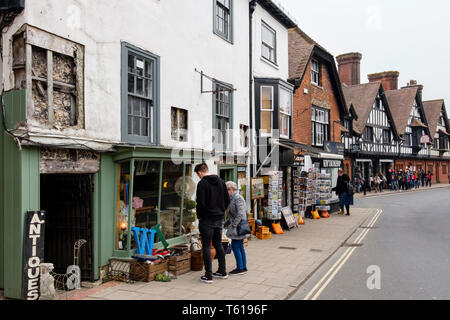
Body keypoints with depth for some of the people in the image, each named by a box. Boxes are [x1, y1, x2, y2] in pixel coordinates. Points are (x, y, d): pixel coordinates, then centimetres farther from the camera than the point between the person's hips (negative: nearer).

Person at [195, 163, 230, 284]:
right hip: (220, 219, 7)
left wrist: (199, 216, -3)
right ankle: (222, 271, 24)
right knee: (218, 244, 17)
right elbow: (227, 200, 10)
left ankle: (208, 276, 3)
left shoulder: (202, 183, -13)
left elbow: (201, 203, -19)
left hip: (207, 219, -7)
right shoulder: (221, 181, 8)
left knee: (206, 246, 0)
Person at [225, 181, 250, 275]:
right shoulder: (233, 198, 16)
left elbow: (240, 214, -23)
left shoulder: (237, 198, -15)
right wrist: (227, 222, 21)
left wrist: (233, 225, -22)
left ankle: (240, 268, 1)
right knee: (240, 247, 11)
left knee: (235, 246, -5)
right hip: (238, 227, 10)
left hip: (238, 226, -10)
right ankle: (244, 267, 17)